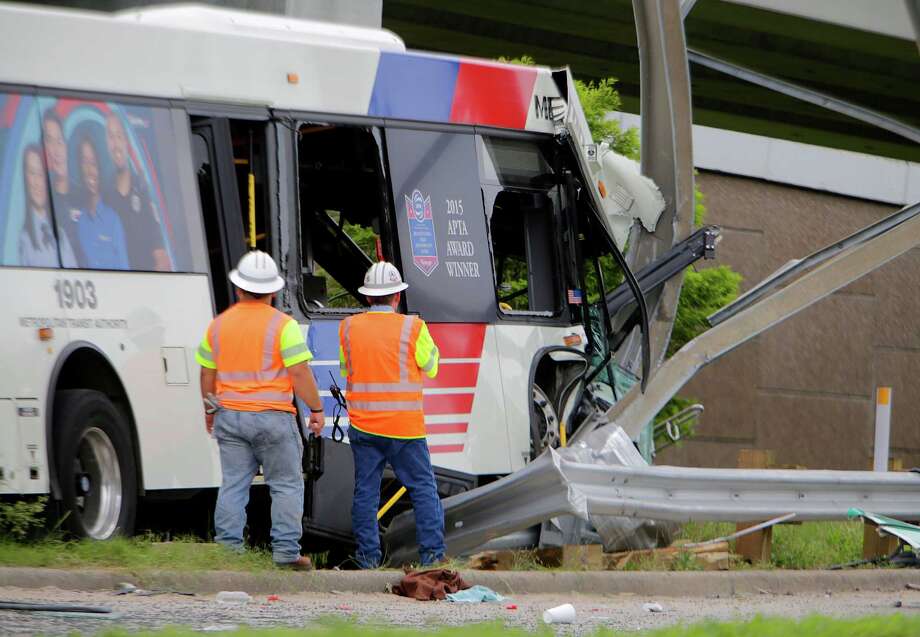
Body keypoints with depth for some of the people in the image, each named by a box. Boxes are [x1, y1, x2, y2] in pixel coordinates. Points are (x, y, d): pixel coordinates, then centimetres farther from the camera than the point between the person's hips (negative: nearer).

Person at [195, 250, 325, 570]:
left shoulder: (219, 325, 6)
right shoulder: (283, 325, -9)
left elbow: (207, 374, 12)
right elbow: (300, 373, -13)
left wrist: (210, 411, 25)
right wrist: (316, 409, -3)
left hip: (230, 416, 4)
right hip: (273, 417, -4)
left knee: (233, 485, 7)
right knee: (286, 485, 4)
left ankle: (228, 549, 5)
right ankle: (286, 551, 1)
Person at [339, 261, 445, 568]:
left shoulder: (348, 328, 1)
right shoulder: (413, 328, -8)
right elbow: (430, 367, 6)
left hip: (362, 425, 2)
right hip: (405, 426, -2)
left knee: (365, 491, 8)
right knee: (423, 487, 6)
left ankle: (368, 555, 8)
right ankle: (432, 552, 3)